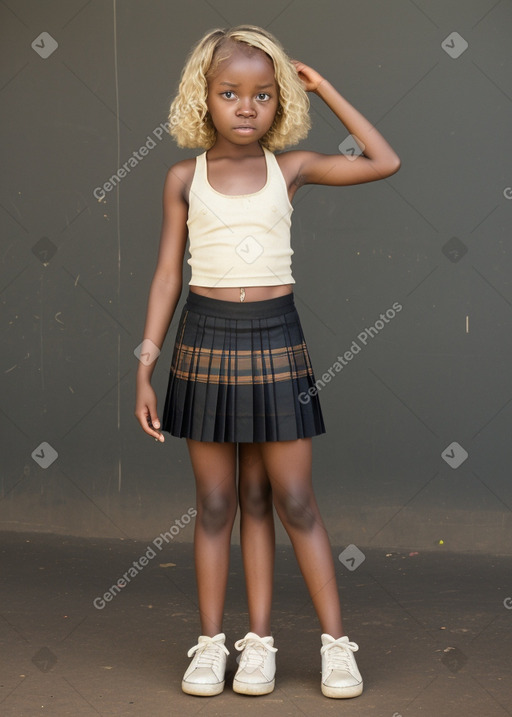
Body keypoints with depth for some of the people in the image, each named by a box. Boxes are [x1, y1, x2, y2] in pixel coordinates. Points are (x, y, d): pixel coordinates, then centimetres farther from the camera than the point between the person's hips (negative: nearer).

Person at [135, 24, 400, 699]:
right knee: (216, 503, 6)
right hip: (205, 340, 0)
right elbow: (167, 276, 4)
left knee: (291, 500, 2)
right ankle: (212, 642, 17)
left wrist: (324, 88, 3)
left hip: (276, 341, 0)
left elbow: (385, 162, 1)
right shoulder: (185, 178, 3)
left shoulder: (291, 168, 3)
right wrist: (145, 368, 1)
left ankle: (336, 641, 11)